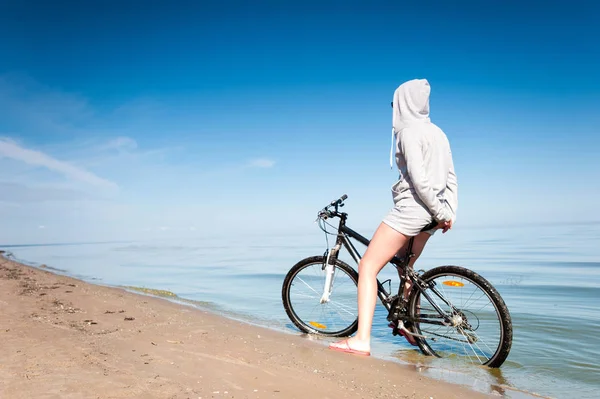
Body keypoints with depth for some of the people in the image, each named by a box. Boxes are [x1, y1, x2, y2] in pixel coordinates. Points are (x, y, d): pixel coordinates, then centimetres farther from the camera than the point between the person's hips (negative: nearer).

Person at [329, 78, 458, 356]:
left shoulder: (408, 131, -10)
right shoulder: (437, 132, 16)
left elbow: (418, 179, -20)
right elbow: (451, 178, 14)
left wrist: (441, 213, -13)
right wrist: (448, 213, 11)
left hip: (410, 207, -9)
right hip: (429, 214, 10)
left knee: (368, 266, -10)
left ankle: (361, 340, -17)